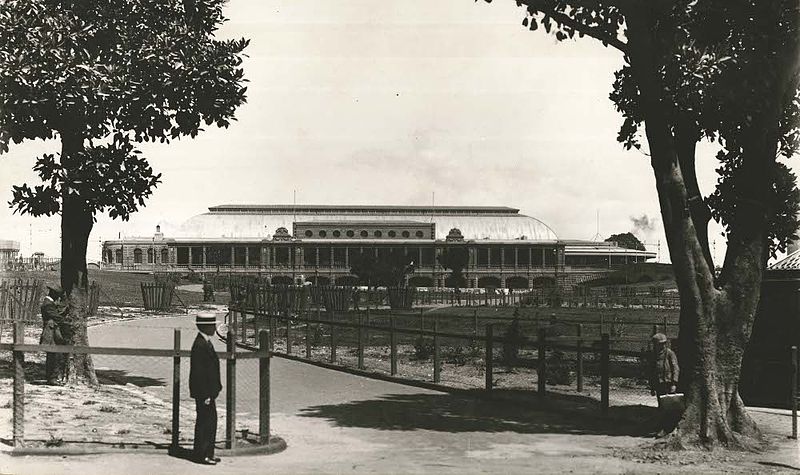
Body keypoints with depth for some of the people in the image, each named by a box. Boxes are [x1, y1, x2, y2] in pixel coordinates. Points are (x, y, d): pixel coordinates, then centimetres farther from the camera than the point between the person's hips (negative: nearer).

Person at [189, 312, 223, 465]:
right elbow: (198, 372, -22)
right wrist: (205, 395, -21)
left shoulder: (205, 343, 11)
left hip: (208, 391, 10)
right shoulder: (200, 345, -20)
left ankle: (208, 453, 24)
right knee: (204, 422, -2)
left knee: (211, 421, 15)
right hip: (203, 392, -10)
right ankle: (201, 455, 8)